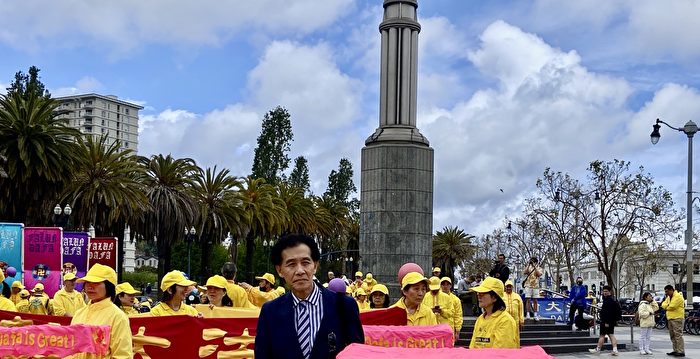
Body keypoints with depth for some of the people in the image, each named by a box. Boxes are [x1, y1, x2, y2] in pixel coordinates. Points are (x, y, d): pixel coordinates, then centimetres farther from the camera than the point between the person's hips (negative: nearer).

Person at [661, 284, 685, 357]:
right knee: (673, 335, 11)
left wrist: (666, 307, 0)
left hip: (677, 319, -10)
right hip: (670, 318, 10)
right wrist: (667, 306, -10)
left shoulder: (678, 296, -12)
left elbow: (672, 306, -19)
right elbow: (664, 305, 11)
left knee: (678, 335, -12)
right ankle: (675, 350, 16)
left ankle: (681, 351, -12)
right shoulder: (668, 297, 19)